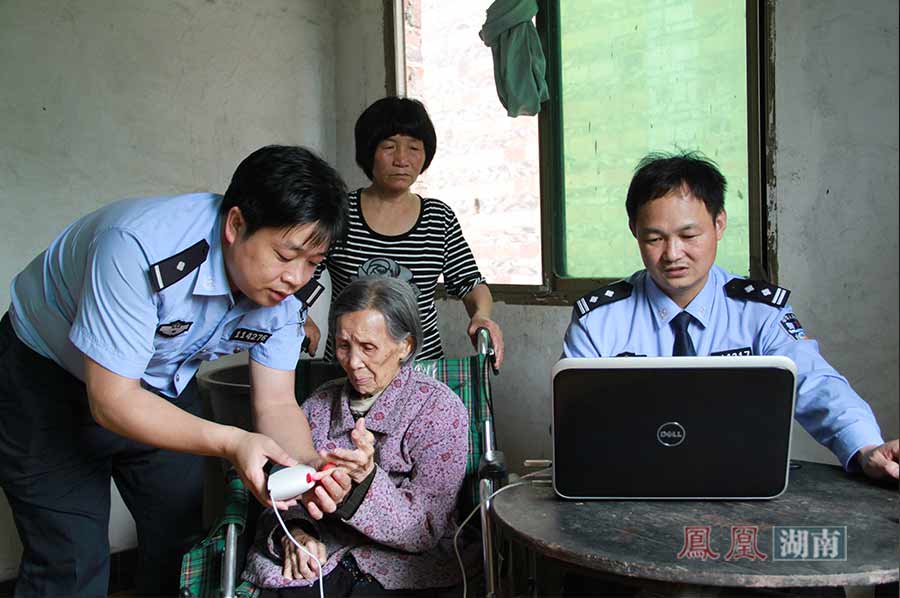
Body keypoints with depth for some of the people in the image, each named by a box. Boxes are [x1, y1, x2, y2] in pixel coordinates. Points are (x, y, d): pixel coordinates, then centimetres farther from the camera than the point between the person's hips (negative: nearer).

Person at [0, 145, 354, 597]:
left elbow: (275, 405, -14)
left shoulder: (282, 296, -16)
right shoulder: (140, 248, -38)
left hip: (161, 385, 6)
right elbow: (112, 400, -34)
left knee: (181, 533, 10)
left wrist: (308, 467, -35)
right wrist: (231, 443, -44)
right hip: (48, 380, -5)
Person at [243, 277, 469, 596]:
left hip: (396, 563, -2)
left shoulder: (440, 408, -4)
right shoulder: (321, 402, 11)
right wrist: (292, 531, -12)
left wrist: (366, 477, -28)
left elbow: (425, 530, -11)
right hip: (316, 560, 3)